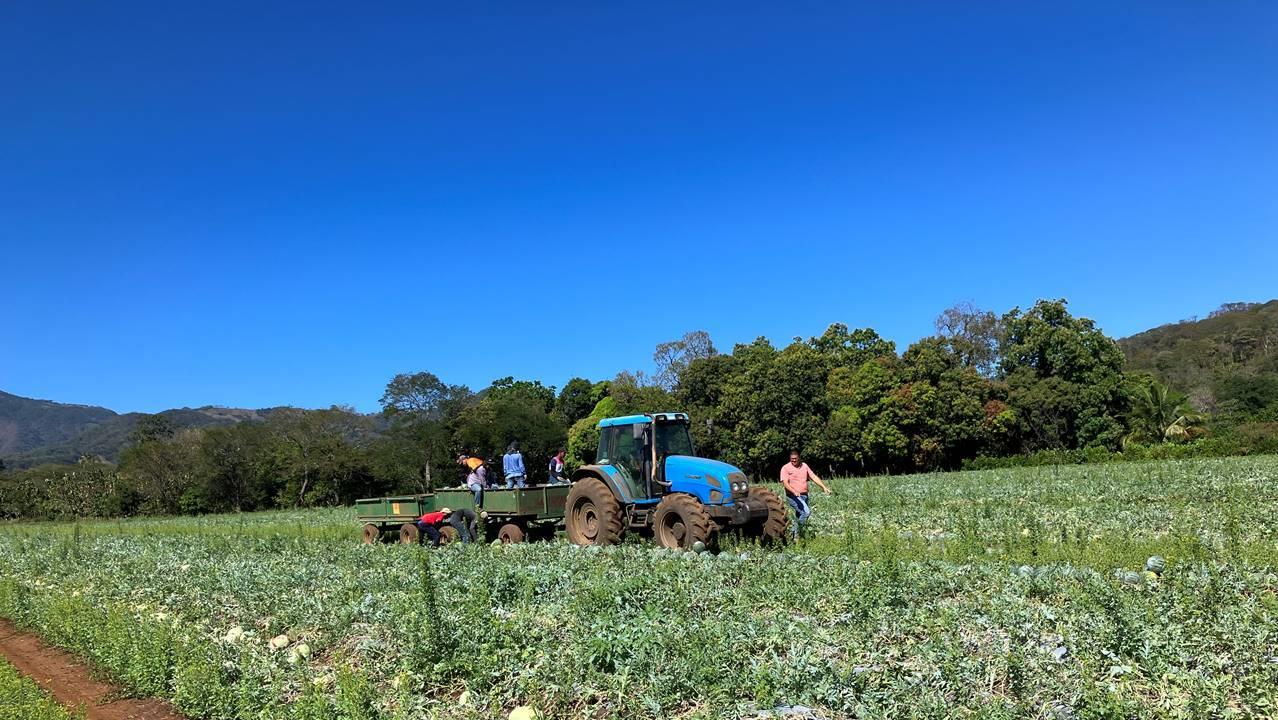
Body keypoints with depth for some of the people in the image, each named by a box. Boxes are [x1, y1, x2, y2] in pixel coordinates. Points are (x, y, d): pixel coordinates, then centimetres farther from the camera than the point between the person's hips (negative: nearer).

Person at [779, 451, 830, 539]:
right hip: (793, 496, -6)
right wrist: (794, 491, -32)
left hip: (804, 496, 6)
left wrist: (824, 487, -2)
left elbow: (814, 477, 9)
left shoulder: (804, 466, 12)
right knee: (806, 512, -22)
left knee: (799, 517, 8)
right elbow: (785, 483, -16)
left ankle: (795, 537, 18)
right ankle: (796, 532, -11)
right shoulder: (785, 468, -5)